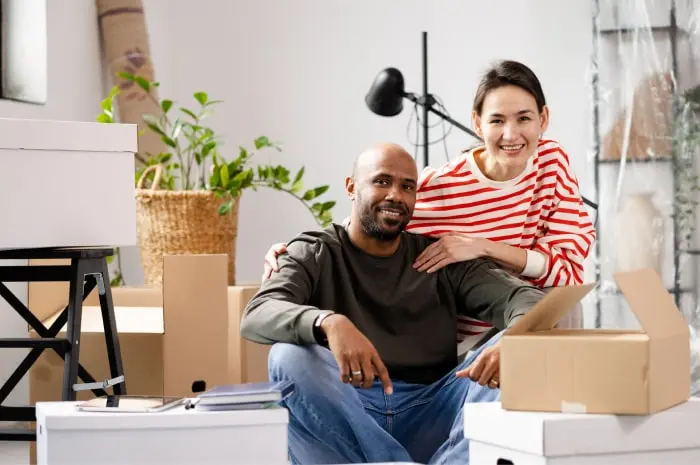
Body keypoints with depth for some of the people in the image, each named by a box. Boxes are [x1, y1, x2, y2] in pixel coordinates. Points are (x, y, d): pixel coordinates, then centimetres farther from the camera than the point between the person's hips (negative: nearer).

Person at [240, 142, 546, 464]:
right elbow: (257, 316, -14)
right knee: (290, 357, -30)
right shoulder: (313, 254, 7)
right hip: (343, 420, -2)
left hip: (429, 417, 2)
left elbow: (526, 297, -1)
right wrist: (329, 323, -36)